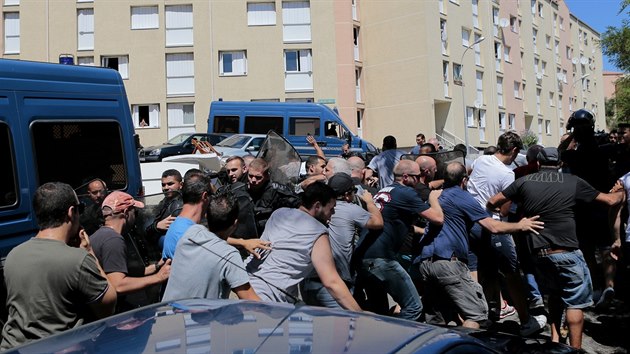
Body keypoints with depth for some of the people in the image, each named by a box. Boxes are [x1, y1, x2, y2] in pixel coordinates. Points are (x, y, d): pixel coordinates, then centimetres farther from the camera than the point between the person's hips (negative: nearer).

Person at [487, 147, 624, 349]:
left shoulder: (524, 181, 5)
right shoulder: (573, 182, 2)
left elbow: (492, 202, 7)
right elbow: (610, 200, 10)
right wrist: (621, 193, 32)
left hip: (538, 252, 4)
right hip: (566, 252, -3)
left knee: (555, 295, 24)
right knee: (575, 302, 6)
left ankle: (554, 339, 22)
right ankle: (575, 348, 6)